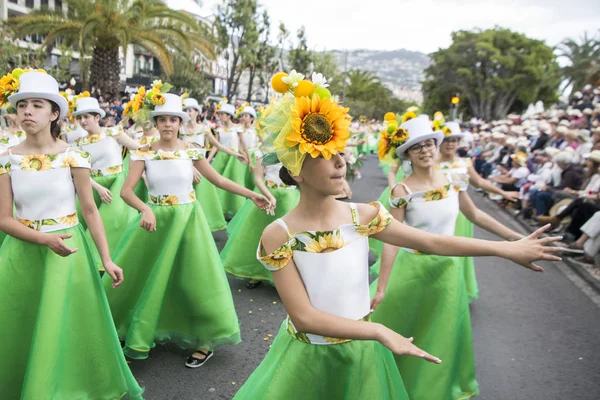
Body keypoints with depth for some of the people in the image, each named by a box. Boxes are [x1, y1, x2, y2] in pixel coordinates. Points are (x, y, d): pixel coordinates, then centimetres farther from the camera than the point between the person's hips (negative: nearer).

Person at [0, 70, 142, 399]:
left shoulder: (73, 157, -7)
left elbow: (90, 211, -5)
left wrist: (107, 260, -10)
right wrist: (44, 239, -21)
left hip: (67, 252, -2)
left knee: (65, 327, 5)